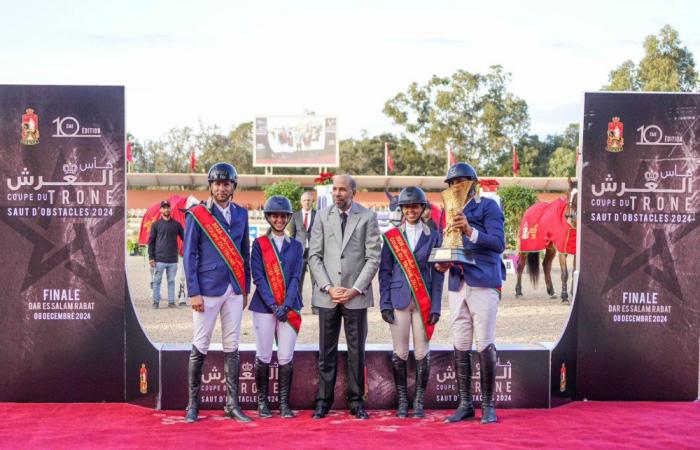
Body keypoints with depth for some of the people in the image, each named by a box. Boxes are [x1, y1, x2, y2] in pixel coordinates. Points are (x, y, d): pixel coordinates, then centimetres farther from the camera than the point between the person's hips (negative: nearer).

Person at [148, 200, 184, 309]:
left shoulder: (176, 224, 9)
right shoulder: (156, 224, 4)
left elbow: (184, 238, 14)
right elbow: (151, 241, 3)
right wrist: (151, 257, -3)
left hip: (173, 259, 2)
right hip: (159, 259, -2)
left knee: (171, 281, 6)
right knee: (157, 281, 3)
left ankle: (171, 302, 11)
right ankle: (156, 302, 11)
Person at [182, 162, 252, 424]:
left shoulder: (241, 214, 11)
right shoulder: (197, 214, -3)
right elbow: (189, 254, -5)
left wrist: (245, 289, 12)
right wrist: (194, 292, -10)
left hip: (234, 290, 4)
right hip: (208, 290, -4)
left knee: (232, 348, 7)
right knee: (200, 348, 1)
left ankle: (232, 405, 12)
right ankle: (193, 404, 10)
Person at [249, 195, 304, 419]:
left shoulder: (295, 246, 11)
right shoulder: (259, 244, 4)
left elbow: (296, 277, 3)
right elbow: (258, 277, -4)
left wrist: (286, 305, -11)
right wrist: (273, 305, -14)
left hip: (289, 308, 2)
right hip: (264, 307, -2)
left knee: (286, 357, 1)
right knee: (263, 356, 3)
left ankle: (284, 404, 7)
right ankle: (262, 402, 13)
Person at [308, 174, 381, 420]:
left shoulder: (367, 217, 2)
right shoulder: (322, 216, 7)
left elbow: (373, 257, -1)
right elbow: (314, 255, 4)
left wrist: (355, 289, -8)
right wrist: (328, 287, -7)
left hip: (356, 295, -1)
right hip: (327, 295, 1)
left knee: (356, 350, 4)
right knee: (326, 351, 3)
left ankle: (356, 401, 12)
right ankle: (323, 401, 10)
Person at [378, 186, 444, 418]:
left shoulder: (433, 236, 7)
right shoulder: (391, 236, 7)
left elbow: (438, 274, 5)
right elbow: (384, 272, 6)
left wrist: (435, 307, -3)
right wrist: (385, 304, -3)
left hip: (423, 301, 0)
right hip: (399, 300, 0)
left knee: (422, 353, 0)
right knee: (400, 353, 1)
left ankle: (419, 402, 8)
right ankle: (402, 402, 10)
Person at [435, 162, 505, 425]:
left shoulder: (488, 207, -1)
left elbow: (498, 243, -12)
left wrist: (470, 231, -26)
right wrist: (441, 263, 5)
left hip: (483, 284, -6)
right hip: (458, 284, 6)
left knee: (484, 345, -5)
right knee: (460, 347, 5)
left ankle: (488, 405, 5)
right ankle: (465, 405, 12)